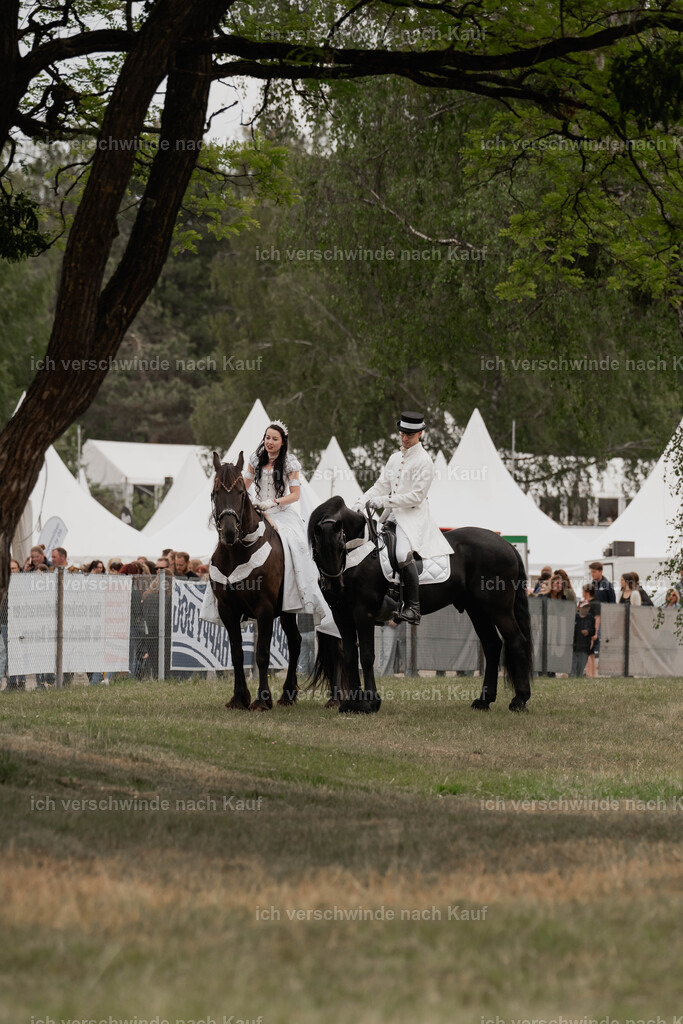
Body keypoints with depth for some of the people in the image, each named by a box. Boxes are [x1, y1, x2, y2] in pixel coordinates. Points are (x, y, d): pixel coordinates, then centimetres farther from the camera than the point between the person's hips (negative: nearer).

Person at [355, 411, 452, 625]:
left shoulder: (424, 460, -7)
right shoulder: (395, 458, 18)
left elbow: (417, 495, -14)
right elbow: (381, 485, 18)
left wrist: (385, 501, -18)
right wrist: (362, 502, 1)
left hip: (414, 516, -9)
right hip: (392, 516, 9)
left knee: (403, 552, -31)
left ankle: (413, 607, -31)